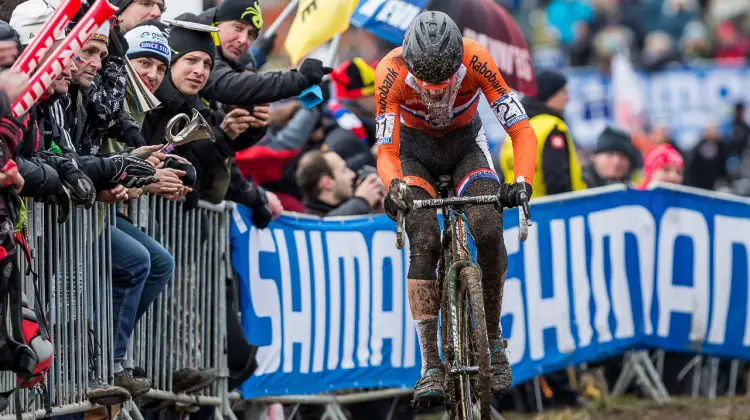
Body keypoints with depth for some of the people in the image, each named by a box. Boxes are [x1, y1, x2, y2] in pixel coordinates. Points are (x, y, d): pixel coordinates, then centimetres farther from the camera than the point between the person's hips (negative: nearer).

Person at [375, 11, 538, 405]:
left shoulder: (476, 60, -32)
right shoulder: (392, 72, -31)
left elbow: (521, 129, -29)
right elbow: (386, 150, -28)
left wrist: (523, 181, -46)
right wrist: (395, 186, -50)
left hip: (466, 143, 0)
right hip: (415, 148, 0)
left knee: (489, 231, -25)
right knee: (424, 243, -23)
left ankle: (494, 343, -6)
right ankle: (430, 366, -21)